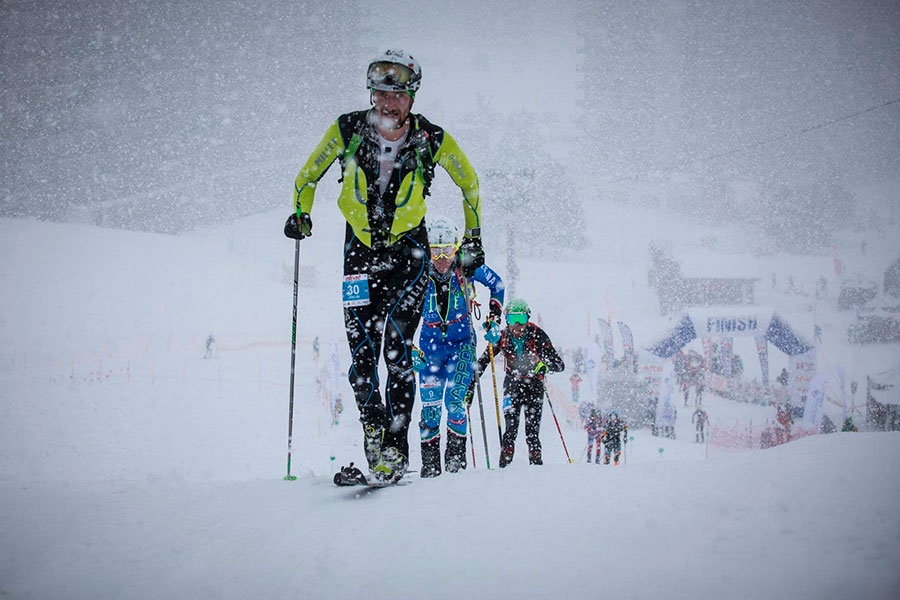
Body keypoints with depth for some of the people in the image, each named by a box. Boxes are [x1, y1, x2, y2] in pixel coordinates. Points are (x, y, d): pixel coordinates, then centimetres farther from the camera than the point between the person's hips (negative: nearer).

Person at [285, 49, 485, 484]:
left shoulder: (432, 139, -12)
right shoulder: (347, 130, -10)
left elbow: (470, 183, 5)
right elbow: (309, 174, 5)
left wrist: (472, 240, 2)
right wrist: (301, 212, -12)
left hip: (408, 249, -2)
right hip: (360, 247, 2)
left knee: (397, 347, -13)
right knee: (361, 346, -5)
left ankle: (396, 448, -10)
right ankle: (373, 426, 15)